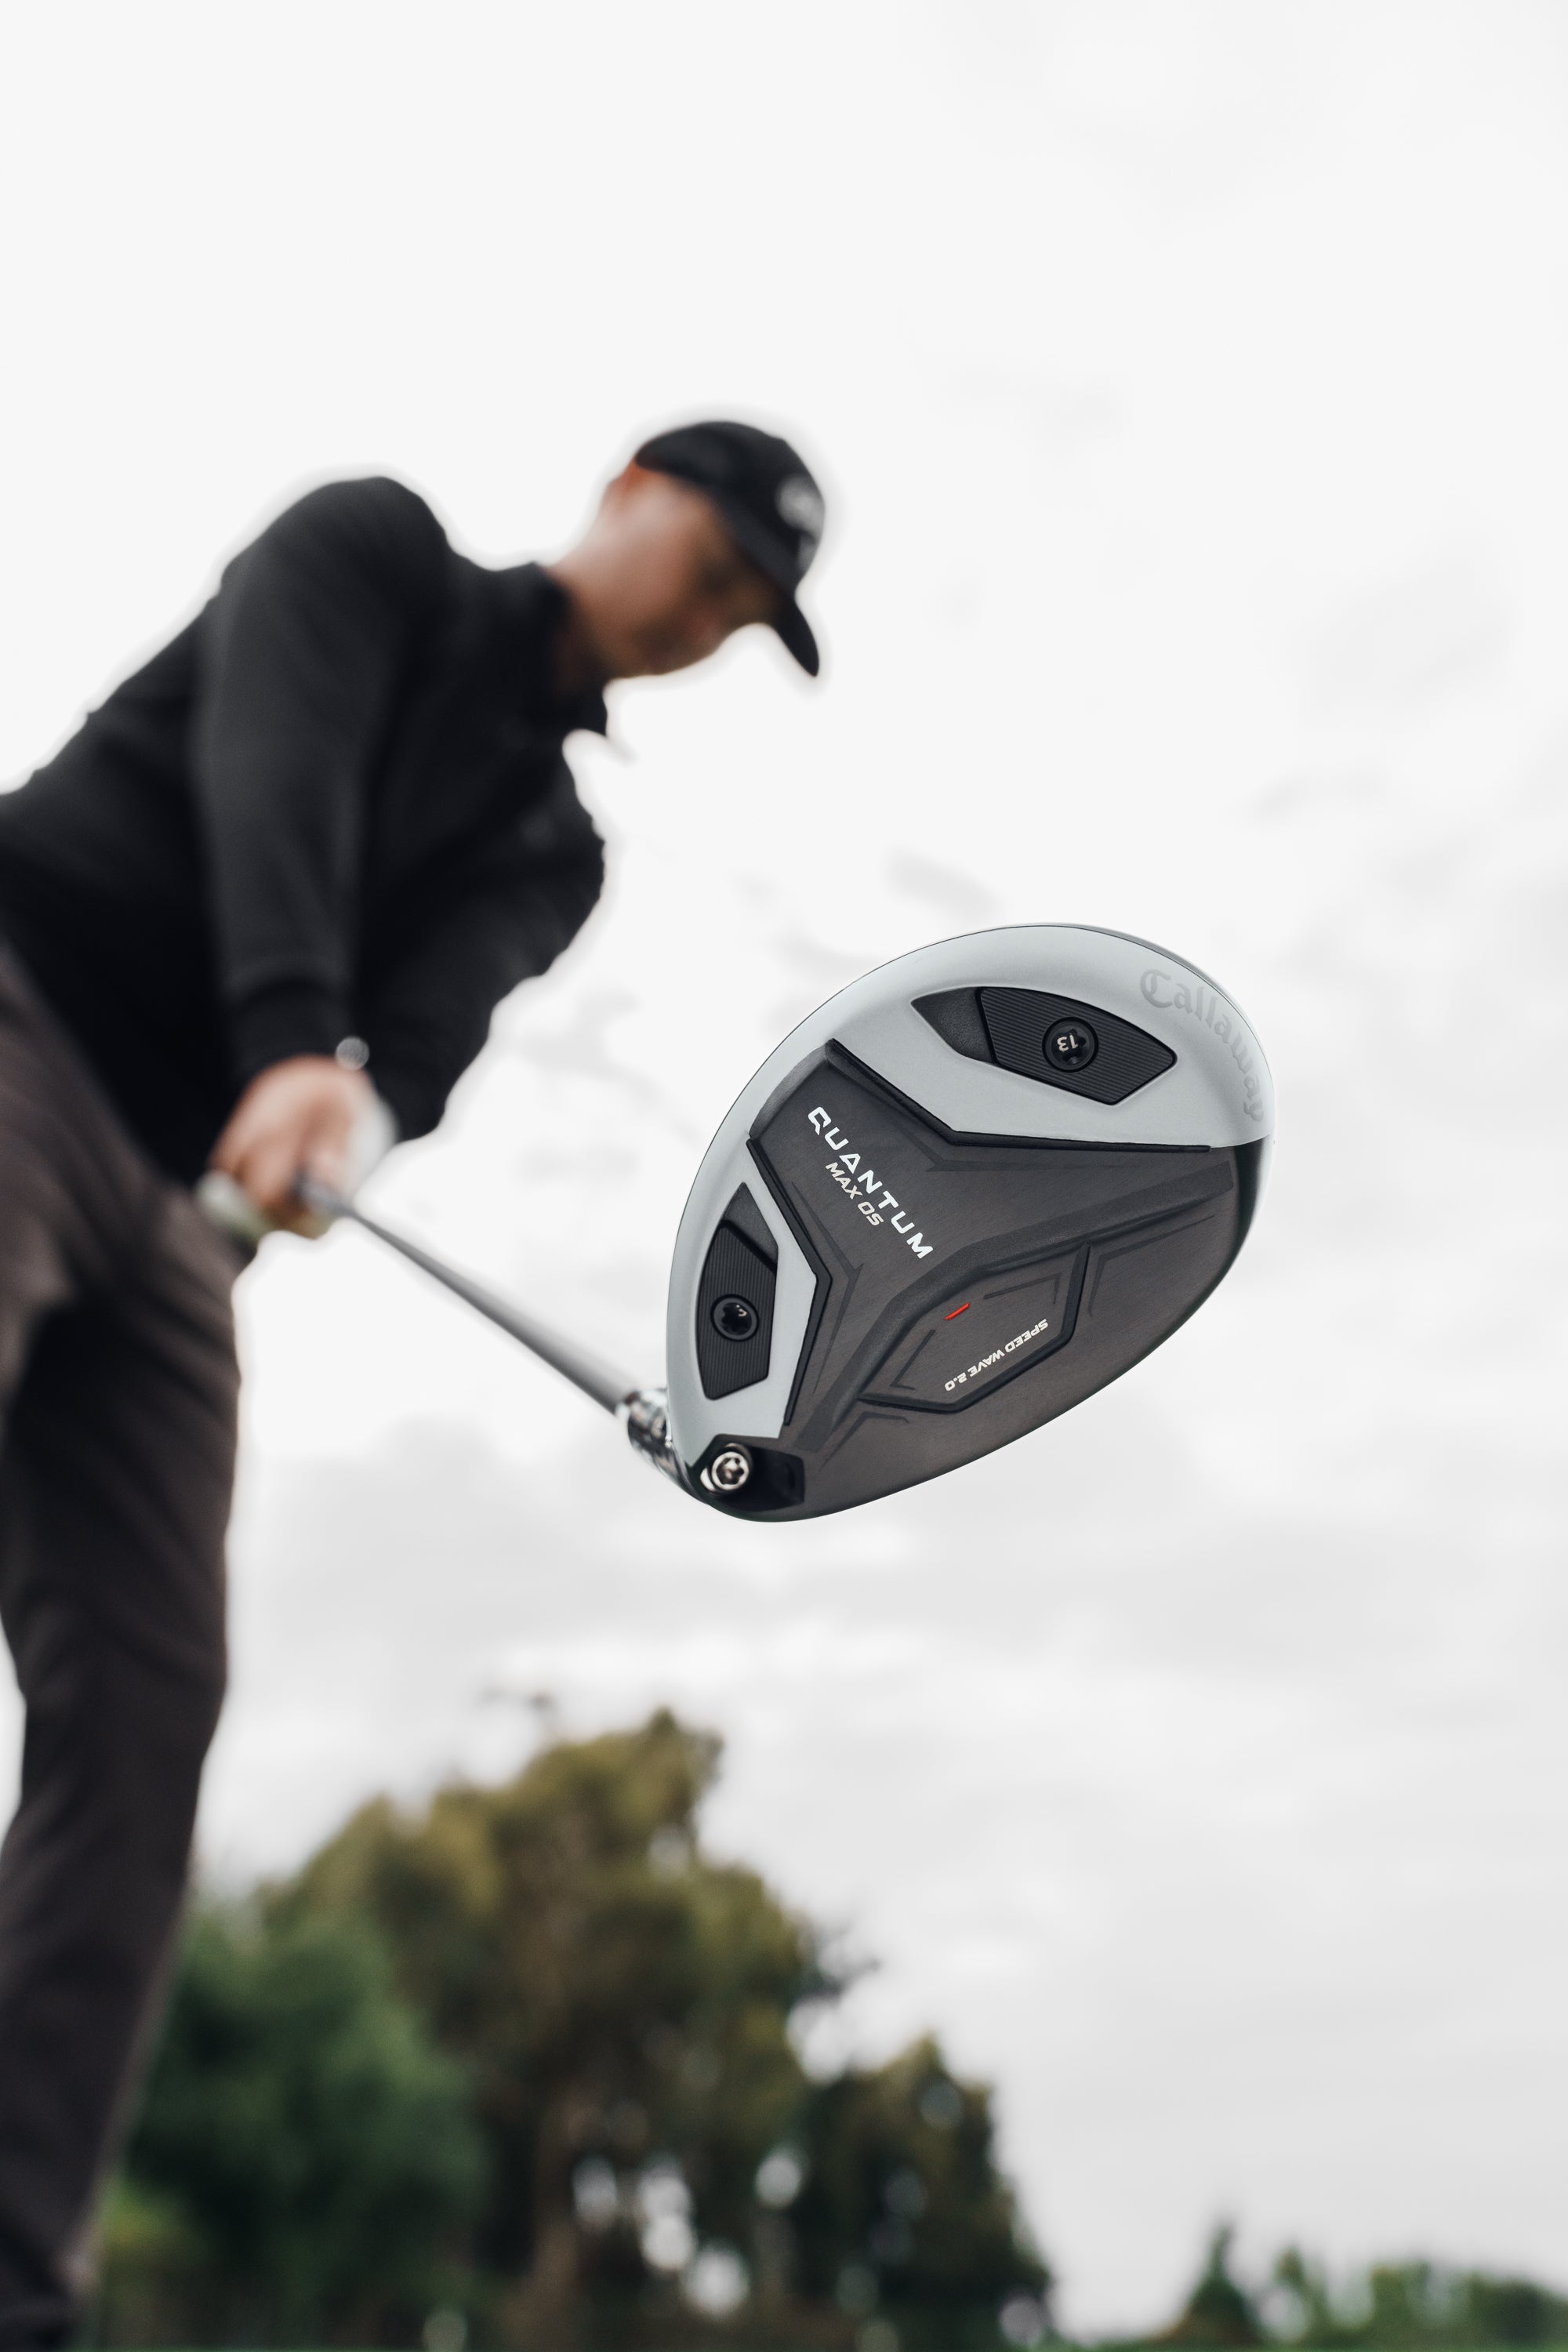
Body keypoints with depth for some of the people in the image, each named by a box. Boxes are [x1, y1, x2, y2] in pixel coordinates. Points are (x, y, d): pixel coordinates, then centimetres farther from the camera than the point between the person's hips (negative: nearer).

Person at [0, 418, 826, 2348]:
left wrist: (356, 1102, -26)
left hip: (173, 1193, 7)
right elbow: (271, 762, -12)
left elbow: (436, 1016, -1)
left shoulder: (555, 849, 21)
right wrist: (289, 1037, -31)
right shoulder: (372, 549, 9)